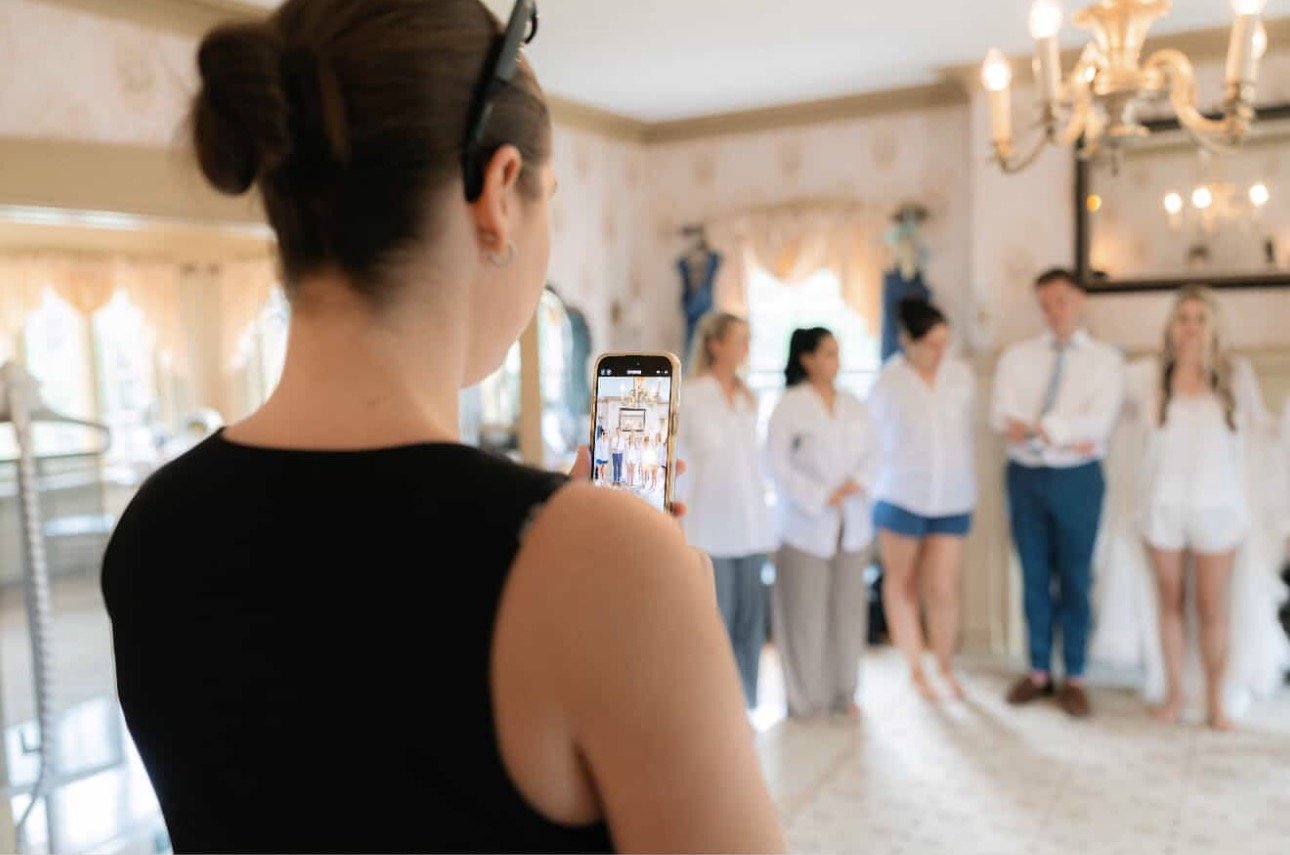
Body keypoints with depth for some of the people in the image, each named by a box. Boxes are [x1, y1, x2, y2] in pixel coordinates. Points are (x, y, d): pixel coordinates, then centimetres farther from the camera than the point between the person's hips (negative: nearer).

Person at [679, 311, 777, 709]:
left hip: (750, 527, 5)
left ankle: (742, 705, 22)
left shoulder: (748, 399, 11)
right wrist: (679, 529, -11)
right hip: (709, 529, -5)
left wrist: (766, 521, 12)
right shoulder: (688, 397, -6)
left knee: (749, 620, 9)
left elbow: (755, 459, 14)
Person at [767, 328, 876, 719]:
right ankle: (805, 696, 11)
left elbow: (869, 454, 11)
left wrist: (857, 484, -9)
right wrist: (821, 498, -13)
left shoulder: (853, 405, 11)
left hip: (852, 523, 5)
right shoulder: (789, 406, -5)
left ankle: (843, 691, 21)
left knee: (848, 609, 8)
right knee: (805, 612, -1)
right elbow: (778, 465, -9)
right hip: (806, 524, -5)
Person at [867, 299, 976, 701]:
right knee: (902, 585, 10)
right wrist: (874, 487, 3)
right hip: (901, 497, -1)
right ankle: (915, 668, 25)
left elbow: (966, 433, 9)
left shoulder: (961, 375, 0)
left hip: (952, 500, 1)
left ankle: (946, 667, 22)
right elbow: (874, 440, 1)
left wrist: (964, 483, 12)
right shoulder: (888, 382, -7)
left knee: (943, 589, 0)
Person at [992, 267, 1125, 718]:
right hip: (1025, 475, 2)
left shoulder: (1105, 359, 0)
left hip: (1077, 478, -2)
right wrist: (1064, 436, -15)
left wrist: (1033, 427, -19)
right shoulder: (1017, 356, 5)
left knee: (1075, 578, 6)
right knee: (1034, 575, 10)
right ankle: (1038, 671, 23)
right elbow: (1002, 419, -8)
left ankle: (1075, 679, 19)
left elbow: (1098, 422, -14)